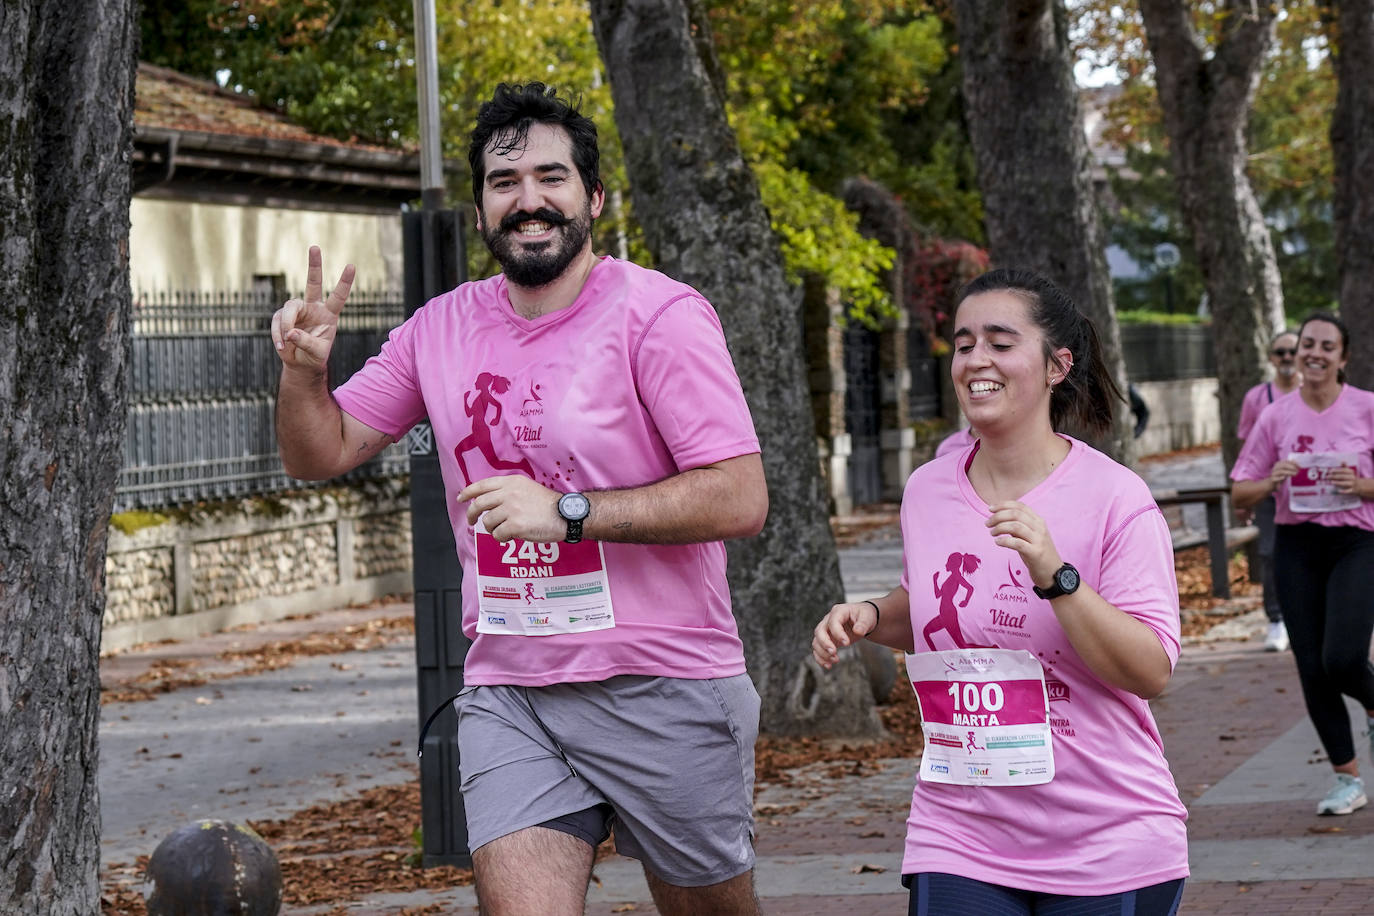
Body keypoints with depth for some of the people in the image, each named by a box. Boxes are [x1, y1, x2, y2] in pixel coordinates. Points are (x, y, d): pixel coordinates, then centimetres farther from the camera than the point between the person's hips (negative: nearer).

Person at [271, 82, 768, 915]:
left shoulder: (657, 314, -10)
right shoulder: (443, 329, 7)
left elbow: (740, 499, -17)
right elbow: (322, 454, 14)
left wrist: (567, 511, -23)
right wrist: (305, 370, -8)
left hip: (664, 689, -3)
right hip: (508, 697, 3)